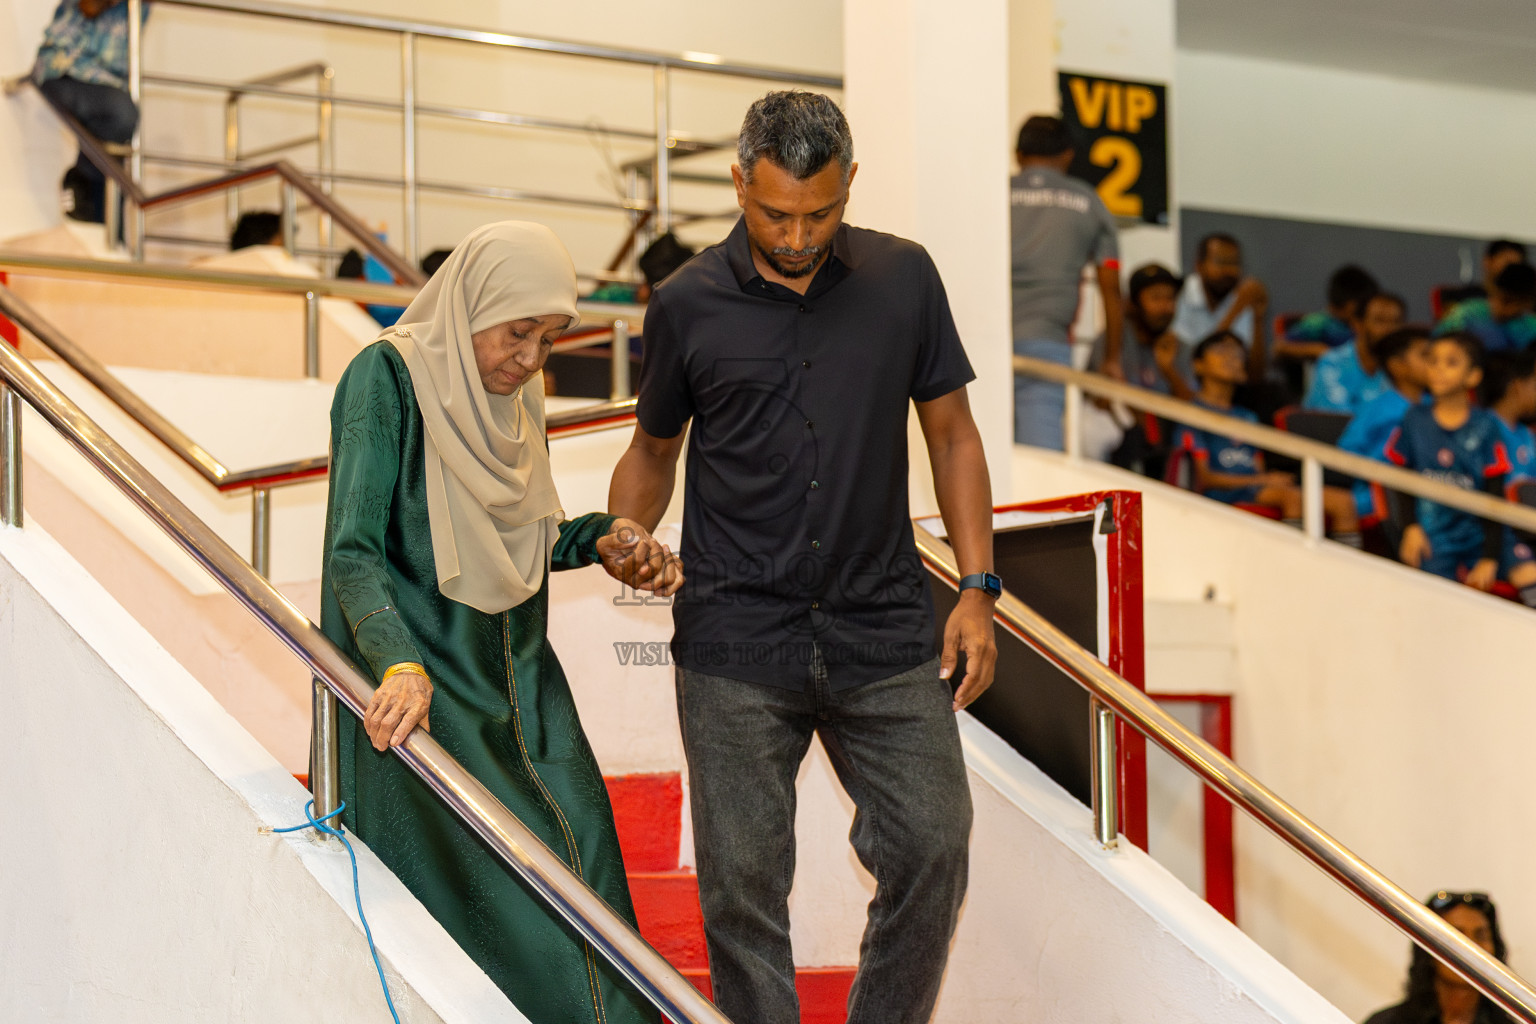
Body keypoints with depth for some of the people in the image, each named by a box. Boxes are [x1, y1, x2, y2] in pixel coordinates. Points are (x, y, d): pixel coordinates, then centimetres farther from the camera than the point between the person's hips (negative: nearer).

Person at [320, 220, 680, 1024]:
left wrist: (601, 538, 1)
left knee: (578, 878, 0)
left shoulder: (519, 394, 9)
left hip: (518, 681, 7)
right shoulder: (388, 378, -13)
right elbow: (354, 552, -20)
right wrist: (400, 663, -36)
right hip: (426, 691, -7)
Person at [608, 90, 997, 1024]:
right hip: (737, 641, -1)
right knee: (743, 878, 0)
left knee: (933, 848, -3)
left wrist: (978, 590, 1)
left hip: (882, 632, 1)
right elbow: (655, 446, 13)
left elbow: (952, 433, 9)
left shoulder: (904, 279, 3)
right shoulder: (689, 304, 0)